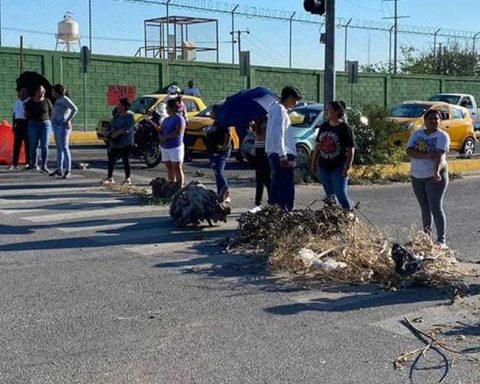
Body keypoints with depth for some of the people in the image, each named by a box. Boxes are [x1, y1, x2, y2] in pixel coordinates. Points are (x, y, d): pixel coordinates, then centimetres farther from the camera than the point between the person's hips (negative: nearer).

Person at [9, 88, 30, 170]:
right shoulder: (17, 102, 15)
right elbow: (15, 114, 18)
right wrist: (13, 126, 14)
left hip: (27, 123, -5)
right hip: (18, 124, 5)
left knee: (27, 144, 0)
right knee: (16, 144, 2)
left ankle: (28, 162, 6)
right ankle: (15, 163, 3)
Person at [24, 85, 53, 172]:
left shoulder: (47, 101, -1)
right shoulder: (30, 102, 0)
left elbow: (51, 113, 7)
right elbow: (26, 113, 12)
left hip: (45, 124, -1)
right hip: (33, 125, 1)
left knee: (44, 146, -5)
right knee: (33, 146, 2)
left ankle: (44, 166, -2)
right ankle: (33, 164, 16)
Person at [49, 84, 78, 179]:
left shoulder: (64, 99, -13)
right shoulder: (58, 100, 15)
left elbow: (75, 109, -23)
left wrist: (68, 120, -20)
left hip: (62, 126, -10)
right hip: (56, 126, 10)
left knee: (64, 148, -9)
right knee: (59, 148, 11)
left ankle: (68, 171, -7)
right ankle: (59, 170, 16)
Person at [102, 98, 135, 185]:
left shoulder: (130, 115, -9)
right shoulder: (117, 115, 14)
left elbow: (129, 128, -19)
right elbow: (111, 125, 19)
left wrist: (118, 132, -25)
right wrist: (109, 133, 1)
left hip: (125, 142, -7)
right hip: (115, 142, 7)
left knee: (125, 160, -1)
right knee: (111, 159, 6)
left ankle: (127, 178, 7)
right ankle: (110, 177, 15)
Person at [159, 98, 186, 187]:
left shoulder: (179, 118, -7)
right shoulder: (166, 119, 18)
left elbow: (178, 132, -18)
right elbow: (161, 130, 19)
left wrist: (166, 137, -13)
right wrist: (161, 138, -3)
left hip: (175, 147, -8)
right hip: (165, 147, 8)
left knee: (177, 169, -8)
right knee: (169, 169, 9)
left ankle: (180, 187, -7)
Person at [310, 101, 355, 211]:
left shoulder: (345, 128, -9)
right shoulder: (324, 126, 7)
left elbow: (351, 149, -10)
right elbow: (317, 145, 14)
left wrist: (348, 167, -16)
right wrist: (313, 162, 13)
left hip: (338, 167, -5)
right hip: (323, 166, 5)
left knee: (341, 195, -9)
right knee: (329, 196, 12)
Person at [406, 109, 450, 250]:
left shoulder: (442, 136, -8)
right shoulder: (417, 134, 6)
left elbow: (440, 155, -24)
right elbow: (409, 151, -9)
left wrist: (436, 172, -41)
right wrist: (426, 156, -25)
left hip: (434, 177, -5)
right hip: (417, 177, 5)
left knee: (436, 208, -10)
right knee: (425, 208, 15)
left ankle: (441, 240, -9)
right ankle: (426, 235, 27)